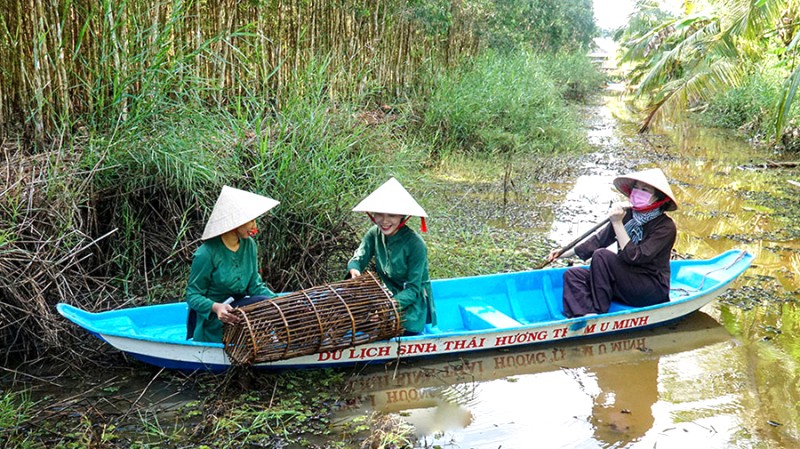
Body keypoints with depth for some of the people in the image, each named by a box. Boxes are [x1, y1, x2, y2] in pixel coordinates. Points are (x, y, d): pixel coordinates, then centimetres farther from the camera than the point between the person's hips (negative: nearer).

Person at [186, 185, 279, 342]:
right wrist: (215, 307, -33)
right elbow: (193, 294, -13)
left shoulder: (249, 244, 0)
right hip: (211, 318, -6)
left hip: (237, 310, 6)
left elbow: (255, 285, 4)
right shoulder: (207, 254, -19)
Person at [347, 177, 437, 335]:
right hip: (384, 294, 5)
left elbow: (413, 289, -22)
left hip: (411, 301, -5)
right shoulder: (374, 234, -7)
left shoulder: (415, 244, -23)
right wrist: (354, 269, -32)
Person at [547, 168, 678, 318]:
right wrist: (566, 253, 9)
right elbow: (599, 240, 12)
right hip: (627, 284, 7)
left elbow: (633, 257, -23)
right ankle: (582, 316, -33)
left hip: (652, 292, -7)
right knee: (573, 274, -9)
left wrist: (617, 224, -22)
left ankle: (598, 312, -18)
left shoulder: (666, 226, -15)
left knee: (602, 255, -25)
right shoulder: (627, 215, 3)